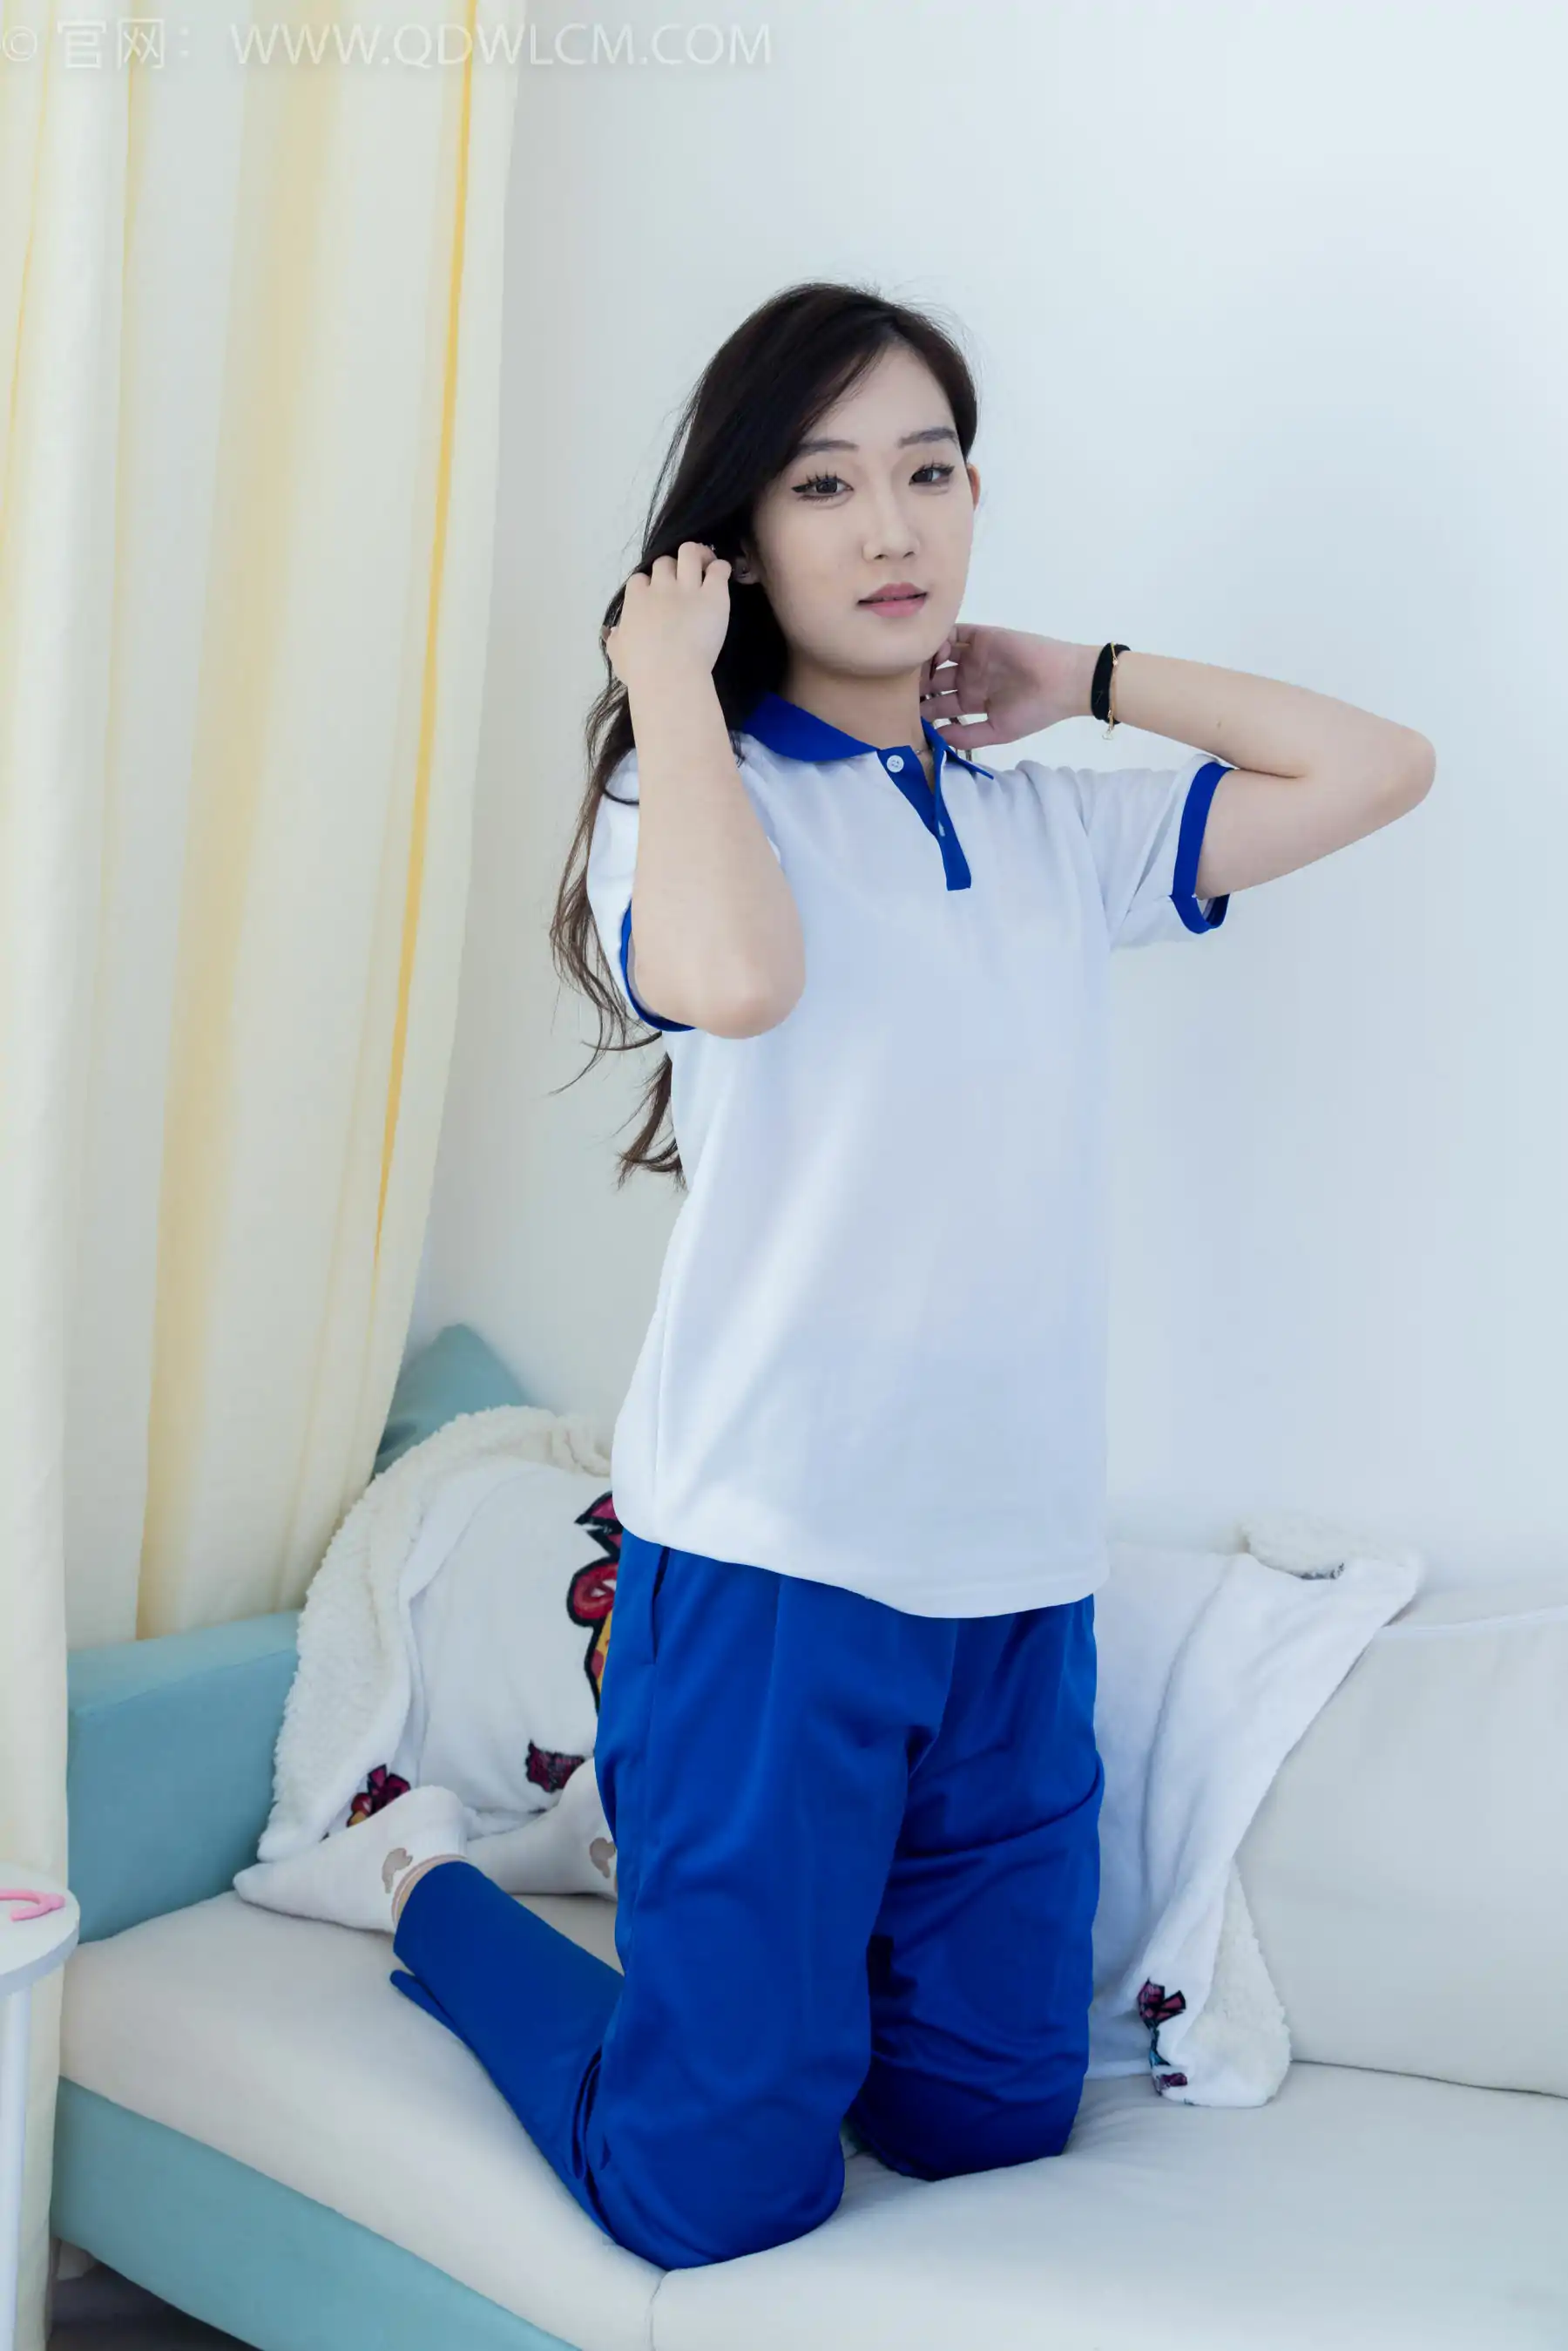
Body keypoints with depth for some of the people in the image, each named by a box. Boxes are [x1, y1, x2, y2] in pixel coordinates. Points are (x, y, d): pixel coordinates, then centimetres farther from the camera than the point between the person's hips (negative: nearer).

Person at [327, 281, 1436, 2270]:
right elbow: (731, 971, -26)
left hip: (1019, 1571, 5)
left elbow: (1377, 767, 11)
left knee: (988, 2130, 10)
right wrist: (670, 682, -11)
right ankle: (430, 1883, 25)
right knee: (721, 2194, -1)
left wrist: (1088, 674, 11)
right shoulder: (693, 793, -2)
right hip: (774, 1549, -5)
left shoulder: (1055, 830, 13)